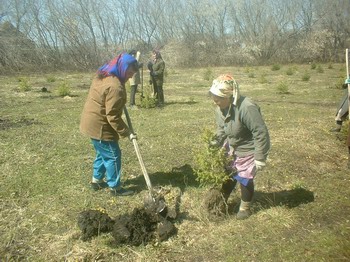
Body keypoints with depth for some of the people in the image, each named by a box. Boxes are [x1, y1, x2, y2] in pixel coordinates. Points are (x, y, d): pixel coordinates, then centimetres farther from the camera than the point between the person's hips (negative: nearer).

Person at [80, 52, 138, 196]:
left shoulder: (104, 75, 6)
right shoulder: (115, 87, -27)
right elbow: (113, 117, -25)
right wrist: (126, 133, -17)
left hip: (92, 123, 10)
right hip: (99, 126, -10)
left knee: (102, 153, 23)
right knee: (113, 155, 3)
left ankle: (97, 180, 37)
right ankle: (115, 187, 15)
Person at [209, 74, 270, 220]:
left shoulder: (247, 108, -36)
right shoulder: (220, 108, -9)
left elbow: (261, 133, -31)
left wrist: (260, 158, -26)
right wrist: (215, 143, -6)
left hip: (248, 151, -7)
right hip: (232, 149, 7)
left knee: (245, 179, 7)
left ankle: (245, 208, 32)